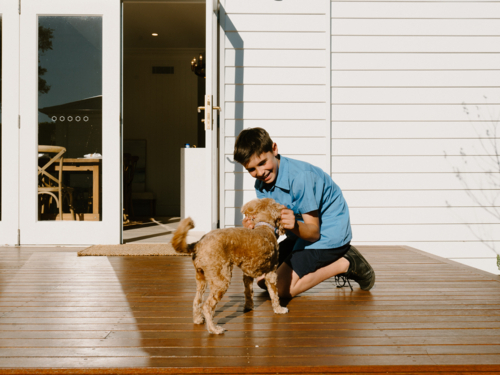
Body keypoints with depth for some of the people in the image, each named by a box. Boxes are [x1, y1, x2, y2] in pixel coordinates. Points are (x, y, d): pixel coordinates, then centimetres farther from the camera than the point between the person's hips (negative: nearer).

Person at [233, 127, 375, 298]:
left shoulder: (300, 177, -28)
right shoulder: (261, 184, -4)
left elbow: (314, 232, -26)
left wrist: (295, 226, -49)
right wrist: (253, 226, -32)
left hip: (328, 234, -9)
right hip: (302, 233, 9)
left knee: (282, 289, -18)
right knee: (263, 280, 10)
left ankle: (344, 264, -6)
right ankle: (329, 262, 12)